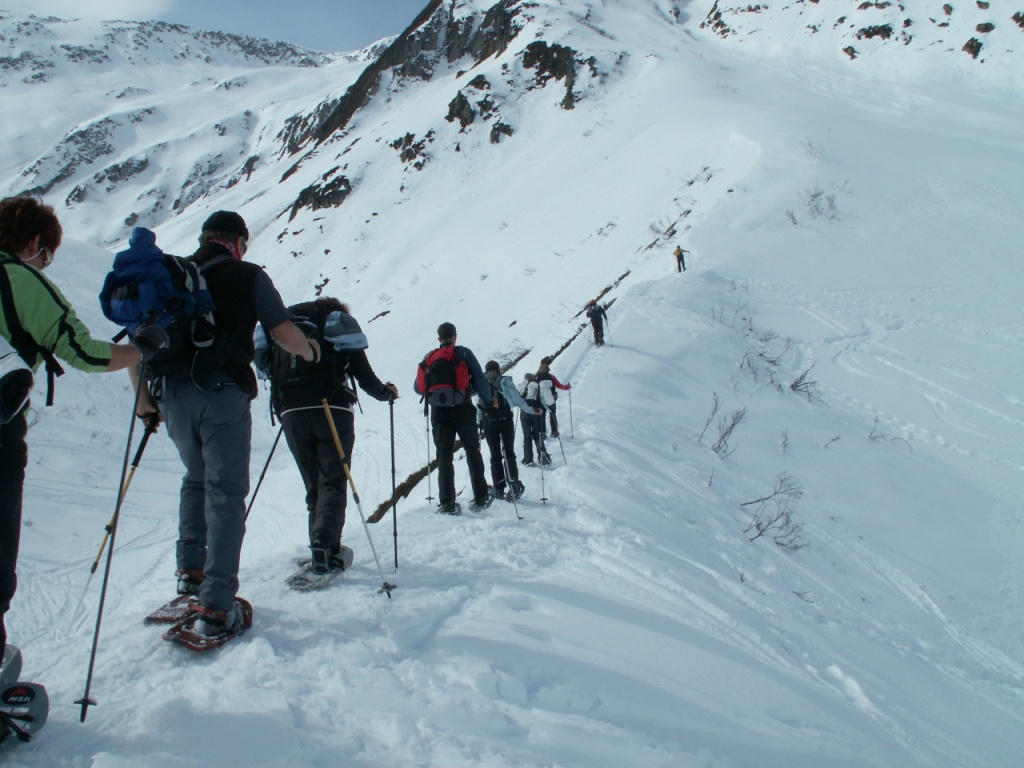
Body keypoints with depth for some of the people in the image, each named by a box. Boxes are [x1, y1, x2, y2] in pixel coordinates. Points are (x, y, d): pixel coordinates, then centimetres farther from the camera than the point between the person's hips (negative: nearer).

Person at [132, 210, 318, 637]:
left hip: (170, 394, 5)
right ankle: (215, 607, -3)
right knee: (226, 492, -1)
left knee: (196, 478, 25)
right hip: (222, 393, -4)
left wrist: (142, 397, 20)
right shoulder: (248, 276, 3)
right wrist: (309, 350, 19)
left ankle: (189, 570, 19)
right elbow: (284, 333, -2)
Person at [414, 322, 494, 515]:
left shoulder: (429, 358, 11)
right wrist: (490, 400, 12)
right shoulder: (464, 354, 1)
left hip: (439, 412, 2)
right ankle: (480, 498, 13)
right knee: (472, 452, 10)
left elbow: (417, 387, 13)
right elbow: (479, 380, -3)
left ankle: (447, 502, 1)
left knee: (444, 456, 6)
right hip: (462, 409, -2)